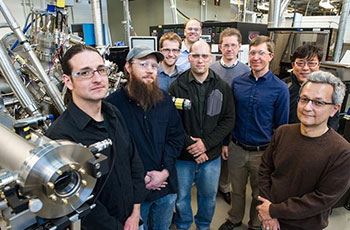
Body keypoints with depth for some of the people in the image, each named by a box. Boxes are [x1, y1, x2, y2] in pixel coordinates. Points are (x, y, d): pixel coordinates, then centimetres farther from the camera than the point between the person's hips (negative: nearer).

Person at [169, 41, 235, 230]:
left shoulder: (222, 87, -2)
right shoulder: (177, 86, -7)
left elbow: (229, 120, -4)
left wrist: (206, 143, -14)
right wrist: (189, 145, -17)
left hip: (211, 155, 2)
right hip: (183, 156, -1)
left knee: (208, 195, 21)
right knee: (181, 195, 17)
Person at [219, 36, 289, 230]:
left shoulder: (280, 88, -10)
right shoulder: (237, 82, -2)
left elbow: (281, 126, -4)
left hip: (263, 152, -2)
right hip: (237, 148, 2)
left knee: (259, 194, 19)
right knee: (237, 189, 21)